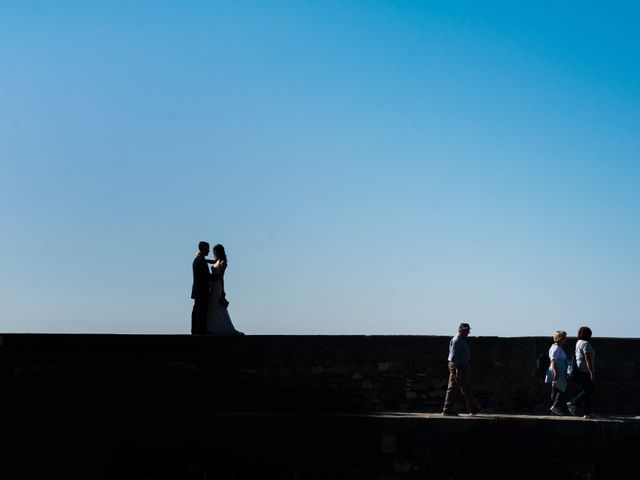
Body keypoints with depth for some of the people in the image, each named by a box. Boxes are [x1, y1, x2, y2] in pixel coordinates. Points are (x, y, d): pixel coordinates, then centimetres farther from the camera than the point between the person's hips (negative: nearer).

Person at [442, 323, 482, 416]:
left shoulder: (461, 340, 17)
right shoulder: (457, 340, -15)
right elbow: (454, 355, -20)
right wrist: (457, 369, -24)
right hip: (459, 366, -11)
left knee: (452, 388, 7)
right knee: (465, 388, -3)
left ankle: (447, 410, 7)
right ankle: (473, 409, 4)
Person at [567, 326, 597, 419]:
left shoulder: (578, 343, 17)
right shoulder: (585, 344, -13)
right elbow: (587, 359, -20)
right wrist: (592, 373, -22)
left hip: (580, 372, 10)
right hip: (584, 371, -10)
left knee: (586, 391, 9)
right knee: (590, 389, -8)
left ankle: (588, 413, 7)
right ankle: (573, 403, -10)